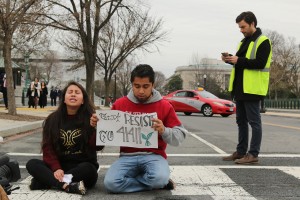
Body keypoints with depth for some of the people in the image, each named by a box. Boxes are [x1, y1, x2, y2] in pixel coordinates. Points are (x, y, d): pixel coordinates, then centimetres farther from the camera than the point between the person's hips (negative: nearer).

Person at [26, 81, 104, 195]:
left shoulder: (90, 118, -4)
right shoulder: (53, 119, 5)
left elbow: (98, 147, -9)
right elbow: (48, 147, 0)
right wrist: (56, 168, -16)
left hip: (82, 166, -3)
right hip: (59, 166, 3)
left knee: (88, 169, -36)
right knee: (32, 164, -20)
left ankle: (47, 181, -29)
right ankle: (68, 186, -37)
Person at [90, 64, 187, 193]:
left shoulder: (164, 106, 1)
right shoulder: (120, 104, 7)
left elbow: (180, 137, 0)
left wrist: (164, 130, -20)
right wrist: (98, 124, -6)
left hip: (154, 156, -3)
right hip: (127, 156, 3)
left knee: (159, 178, -37)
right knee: (110, 183, -26)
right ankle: (160, 184, -10)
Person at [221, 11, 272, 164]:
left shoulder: (263, 41, -8)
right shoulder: (244, 41, 19)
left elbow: (260, 63, -19)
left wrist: (239, 61, -22)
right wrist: (231, 59, 2)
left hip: (252, 89, -9)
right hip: (240, 88, 9)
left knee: (254, 121, -3)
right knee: (241, 121, 13)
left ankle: (253, 154, 1)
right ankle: (241, 152, 21)